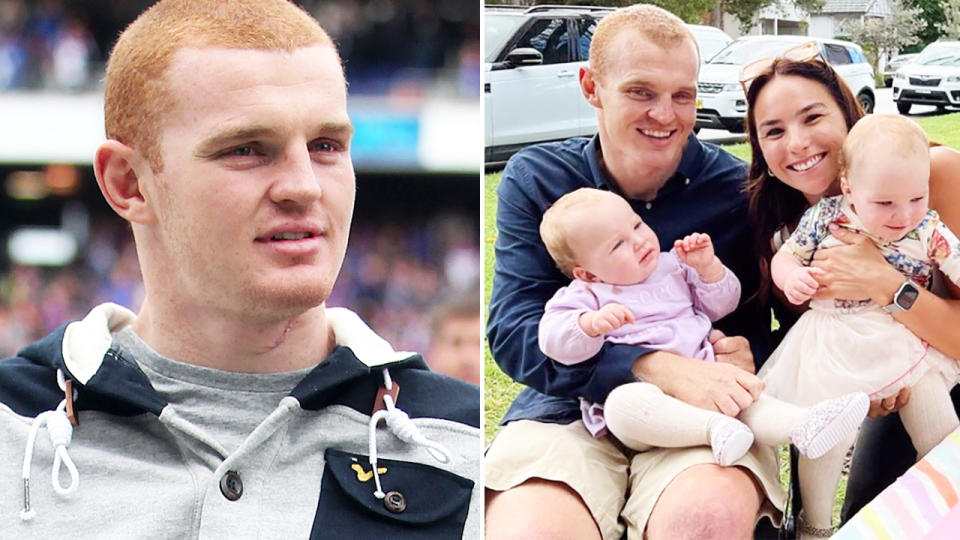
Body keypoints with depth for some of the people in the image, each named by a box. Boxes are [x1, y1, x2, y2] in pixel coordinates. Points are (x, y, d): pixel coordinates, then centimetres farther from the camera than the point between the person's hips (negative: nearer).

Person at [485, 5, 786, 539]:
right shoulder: (535, 180, 2)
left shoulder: (738, 189, 2)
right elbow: (514, 332, -11)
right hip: (568, 412, 0)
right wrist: (662, 369, -25)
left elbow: (759, 329, 7)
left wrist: (747, 357, -20)